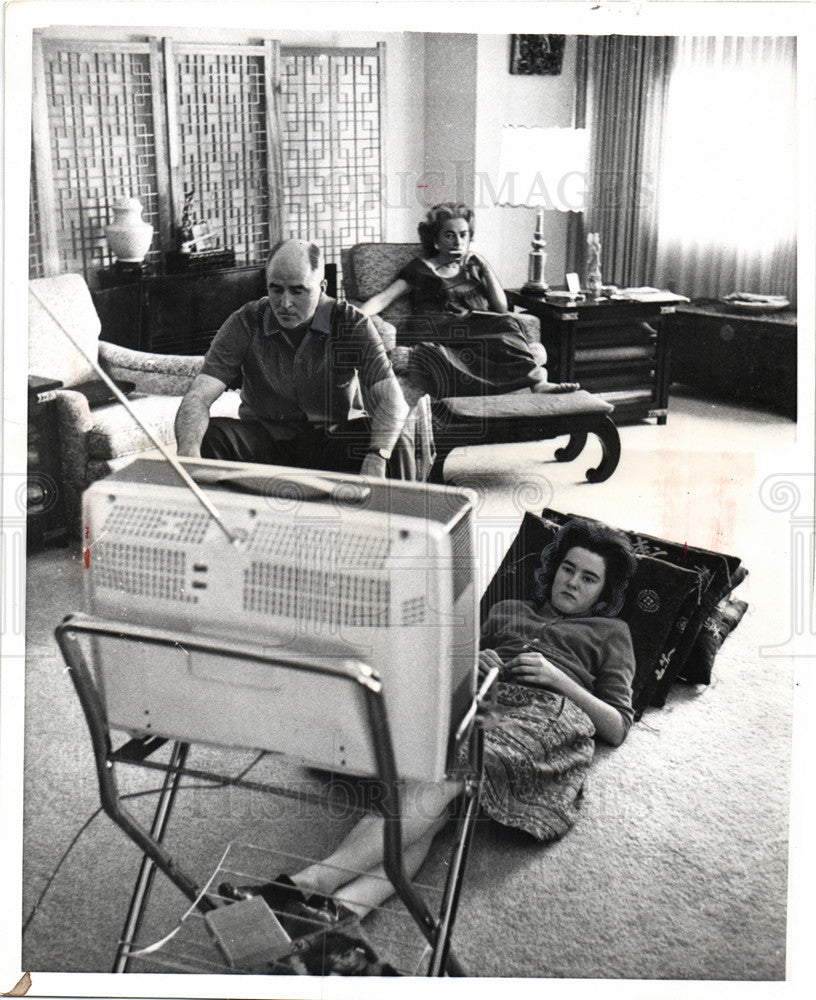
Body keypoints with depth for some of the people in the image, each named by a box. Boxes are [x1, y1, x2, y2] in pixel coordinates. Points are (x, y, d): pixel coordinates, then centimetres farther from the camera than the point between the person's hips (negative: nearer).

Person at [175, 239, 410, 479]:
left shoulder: (352, 324, -9)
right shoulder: (245, 324, -6)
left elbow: (392, 401, -20)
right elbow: (198, 396, -15)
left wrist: (376, 460, -42)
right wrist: (189, 453, -38)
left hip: (334, 440, -1)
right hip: (263, 439, 1)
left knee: (396, 445, -30)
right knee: (207, 435, -28)